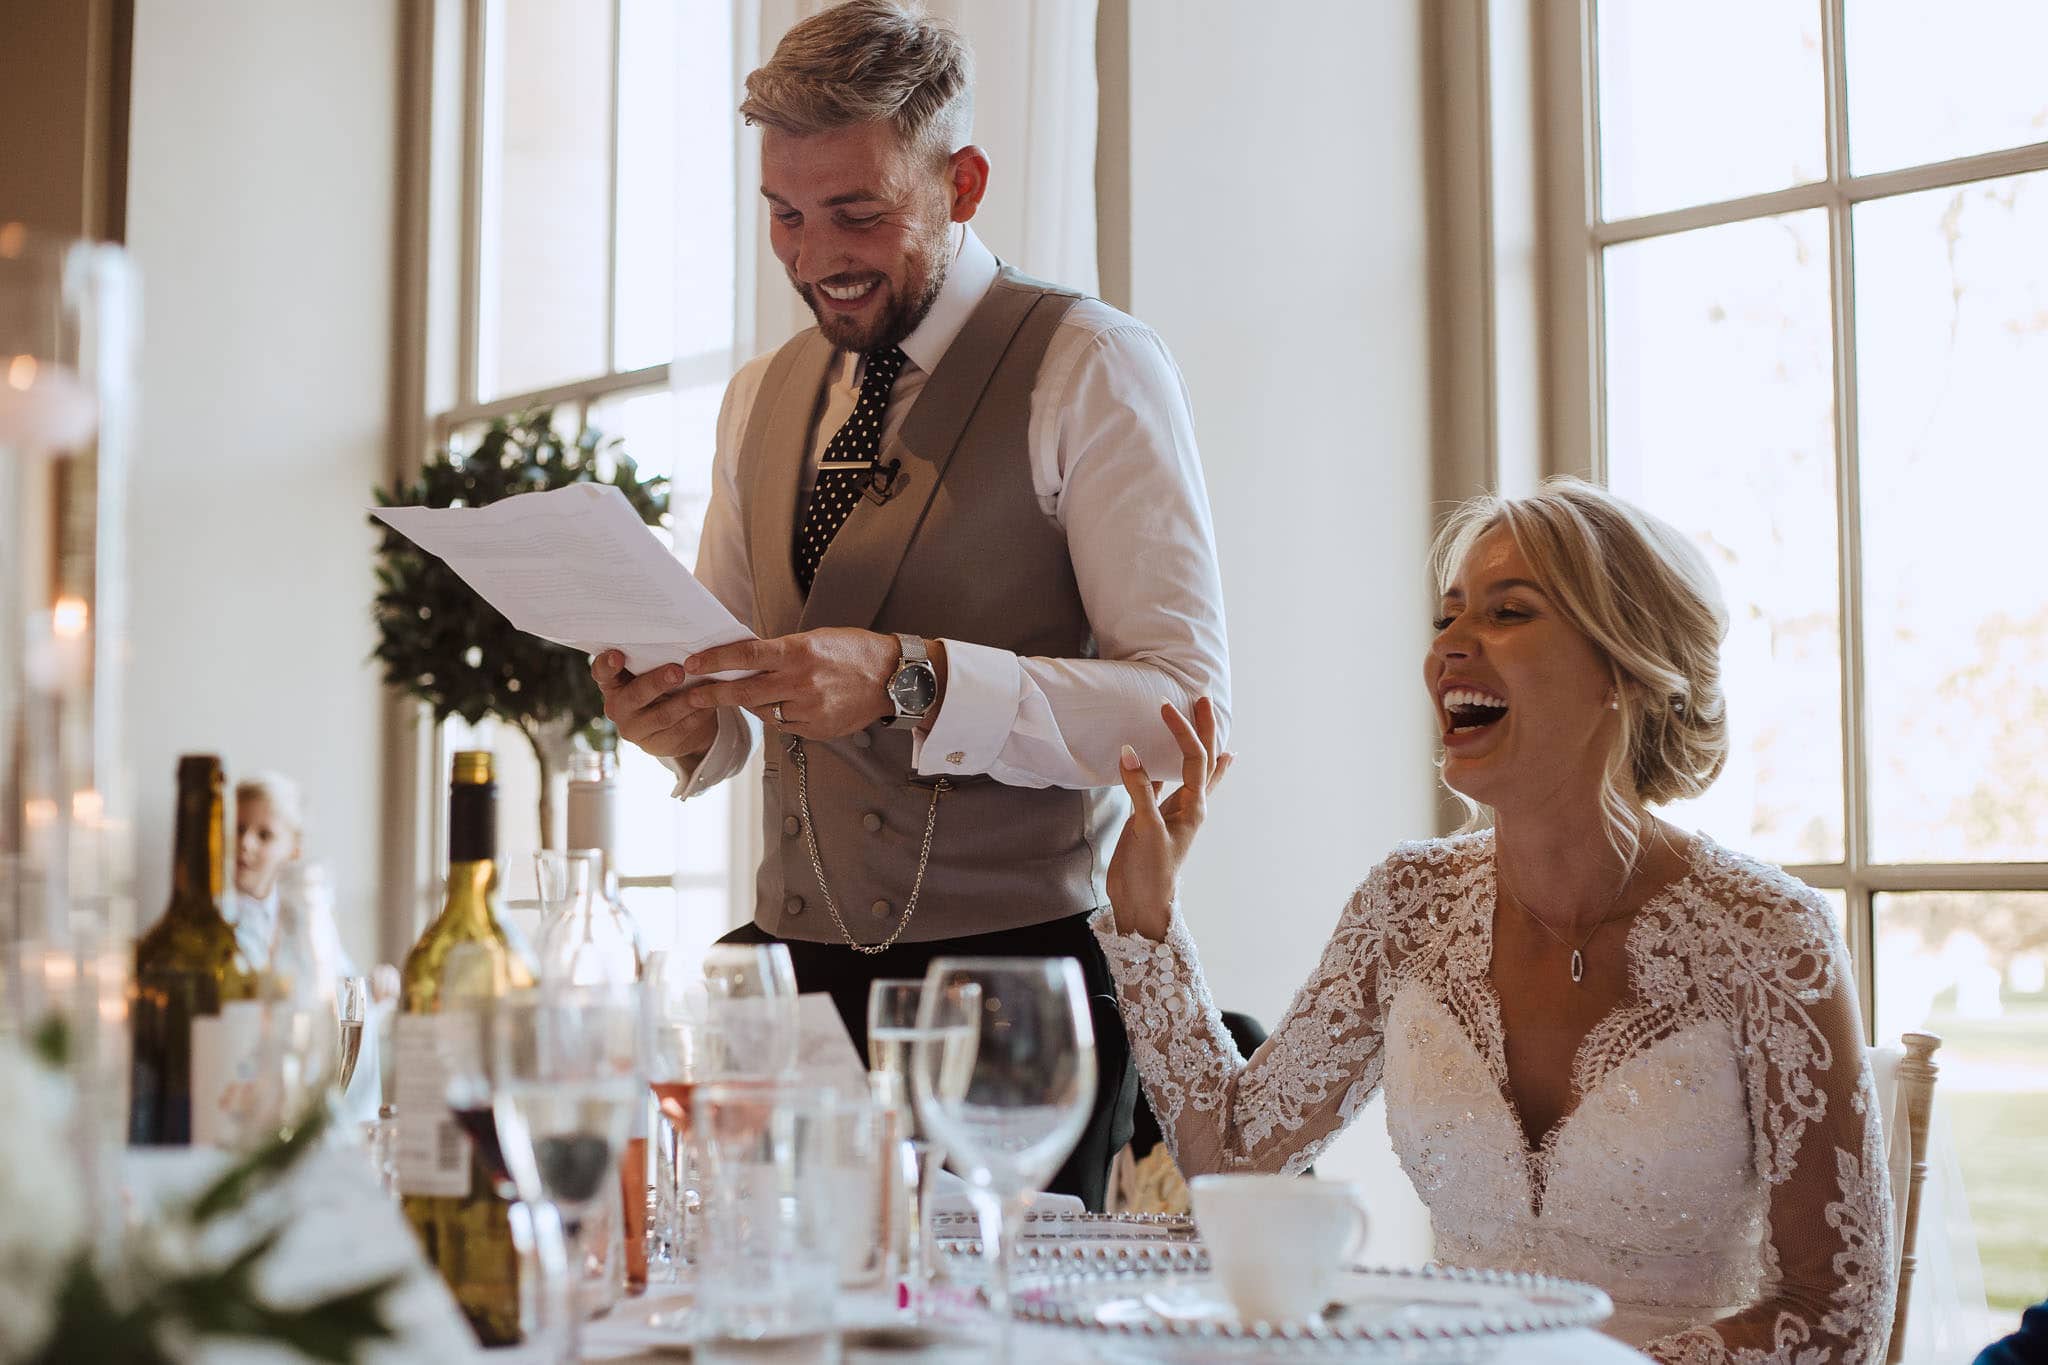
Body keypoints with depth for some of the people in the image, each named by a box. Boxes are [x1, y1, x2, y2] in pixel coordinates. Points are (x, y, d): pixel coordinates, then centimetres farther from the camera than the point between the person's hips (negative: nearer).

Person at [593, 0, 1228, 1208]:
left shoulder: (1091, 368, -4)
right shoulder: (761, 400, 15)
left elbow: (1185, 704, -13)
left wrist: (910, 679, -24)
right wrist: (685, 720, -4)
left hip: (1015, 966, -5)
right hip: (796, 966, 5)